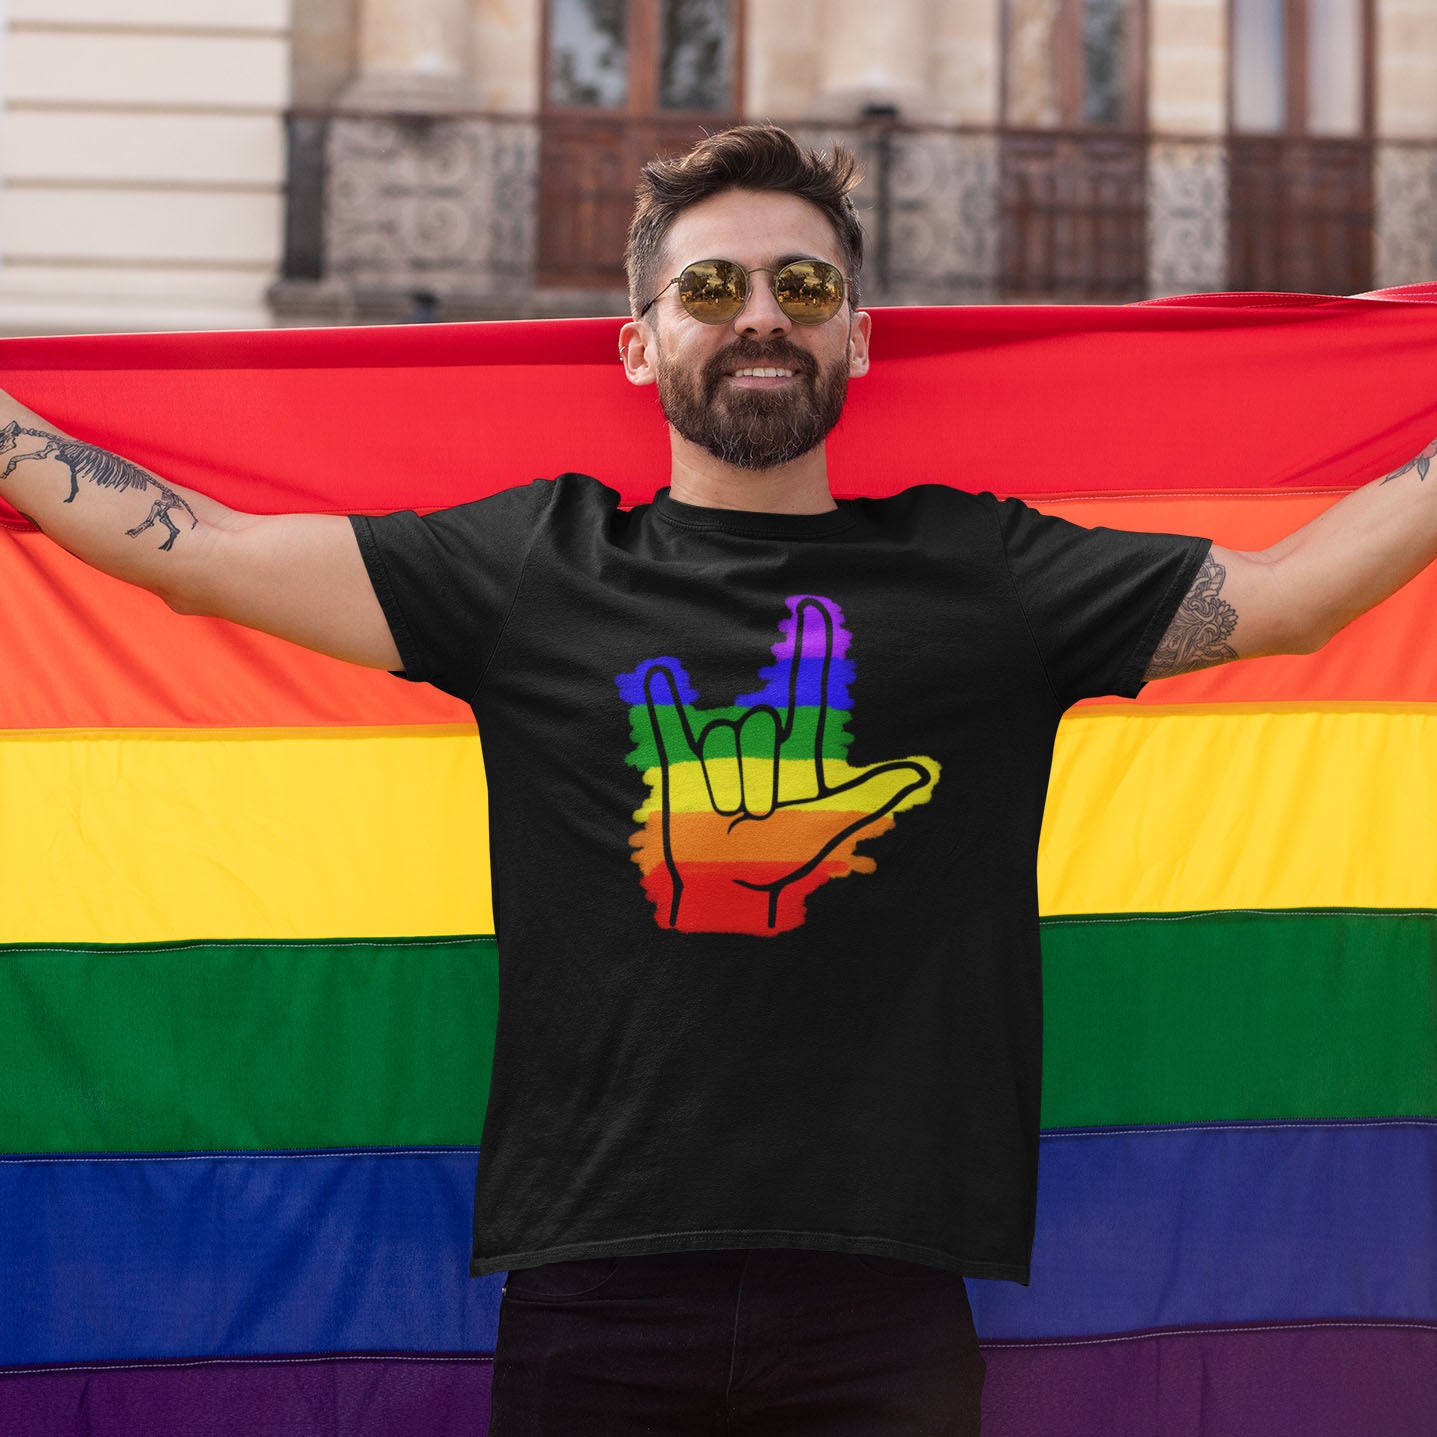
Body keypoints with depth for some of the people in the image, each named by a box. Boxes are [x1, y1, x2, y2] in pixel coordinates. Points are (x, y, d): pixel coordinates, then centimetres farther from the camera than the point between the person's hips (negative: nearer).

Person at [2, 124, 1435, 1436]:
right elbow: (200, 551, 8)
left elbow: (1289, 591, 8)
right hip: (596, 1285, 0)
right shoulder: (535, 568, 9)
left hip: (883, 1301, 0)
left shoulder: (979, 573, 10)